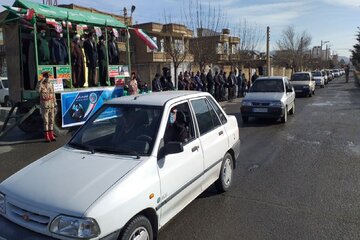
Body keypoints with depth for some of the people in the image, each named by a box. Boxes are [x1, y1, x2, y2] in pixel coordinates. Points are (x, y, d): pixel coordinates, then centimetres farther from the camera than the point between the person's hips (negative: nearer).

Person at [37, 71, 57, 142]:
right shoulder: (40, 84, -4)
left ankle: (51, 135, 15)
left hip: (51, 105, 5)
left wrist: (55, 105, 12)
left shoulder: (51, 84, 12)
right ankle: (46, 136, 2)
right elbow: (38, 89, -29)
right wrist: (41, 81, -29)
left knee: (51, 120, 8)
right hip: (44, 105, -5)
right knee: (45, 121, -3)